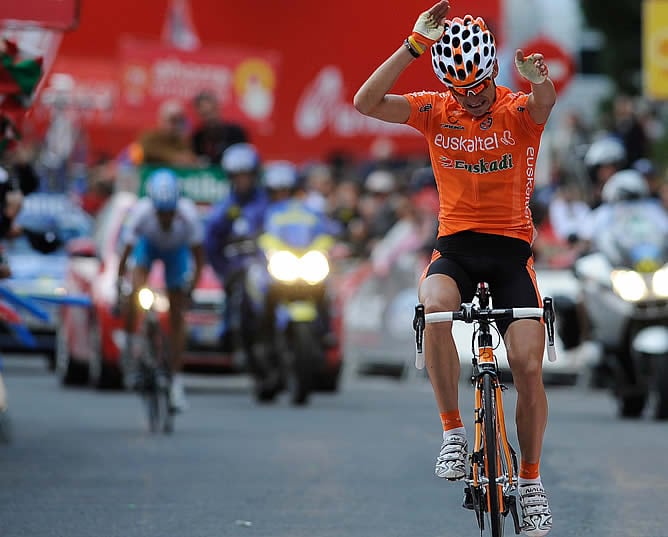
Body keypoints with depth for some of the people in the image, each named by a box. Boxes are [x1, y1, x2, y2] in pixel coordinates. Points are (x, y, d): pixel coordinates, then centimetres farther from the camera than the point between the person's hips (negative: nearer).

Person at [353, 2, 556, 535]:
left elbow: (546, 101, -33)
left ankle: (531, 481, 11)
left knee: (529, 367, -10)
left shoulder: (519, 111, -7)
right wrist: (415, 45, -27)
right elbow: (366, 102, -17)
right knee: (437, 311, -33)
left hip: (511, 248, -1)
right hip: (455, 245, 1)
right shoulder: (436, 111, -2)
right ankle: (453, 433, -18)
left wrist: (540, 79, -58)